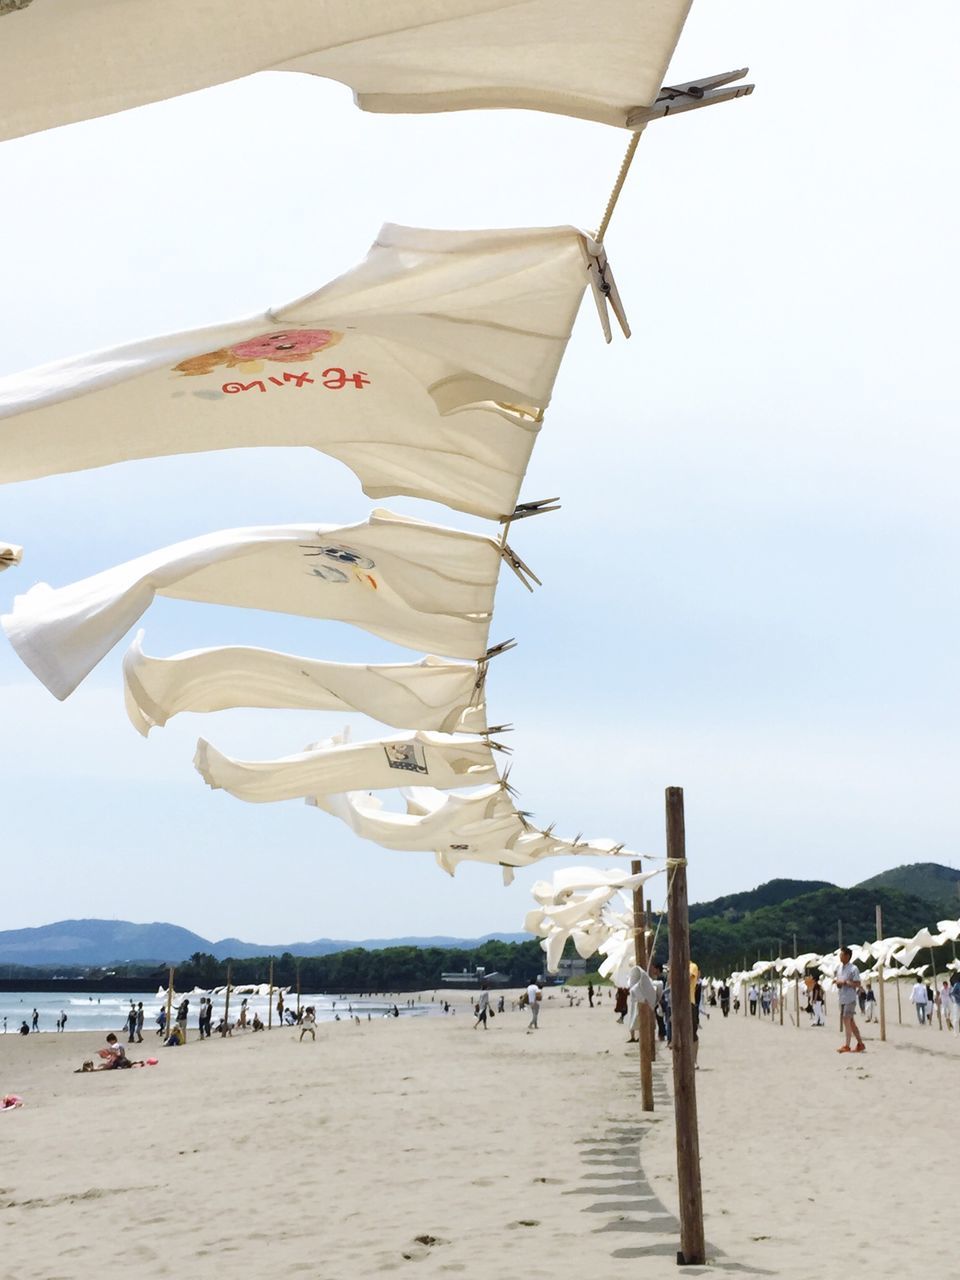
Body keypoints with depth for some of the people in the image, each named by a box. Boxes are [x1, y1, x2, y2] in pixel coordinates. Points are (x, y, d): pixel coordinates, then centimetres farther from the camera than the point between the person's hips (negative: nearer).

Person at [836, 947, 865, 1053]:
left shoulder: (853, 969, -10)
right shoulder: (840, 967, 14)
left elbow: (857, 984, -14)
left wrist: (845, 982, -21)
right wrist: (837, 981, 1)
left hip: (850, 999, -8)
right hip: (842, 998, 8)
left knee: (846, 1020, -12)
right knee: (851, 1022, 12)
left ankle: (846, 1045, -12)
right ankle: (860, 1044, 20)